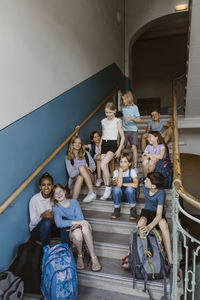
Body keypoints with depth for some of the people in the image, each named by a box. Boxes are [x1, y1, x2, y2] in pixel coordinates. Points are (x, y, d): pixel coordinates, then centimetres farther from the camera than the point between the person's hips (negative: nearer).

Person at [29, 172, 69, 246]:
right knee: (46, 221, -34)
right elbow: (33, 222, -14)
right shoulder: (34, 199, -15)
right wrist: (41, 216, -35)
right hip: (37, 230, -3)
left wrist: (54, 217, -25)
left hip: (51, 227, 3)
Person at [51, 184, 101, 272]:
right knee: (77, 232, -36)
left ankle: (93, 257, -24)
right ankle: (80, 255, -7)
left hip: (80, 226, 1)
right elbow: (58, 223, -21)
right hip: (70, 231, -1)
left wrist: (76, 224, -29)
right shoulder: (56, 208, -2)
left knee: (84, 226, -35)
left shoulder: (74, 201, 3)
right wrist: (76, 222, -32)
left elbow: (80, 217, -5)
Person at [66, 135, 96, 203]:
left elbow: (93, 166, 9)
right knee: (80, 176, -36)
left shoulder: (85, 153, 12)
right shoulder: (68, 158, 6)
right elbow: (71, 174, -4)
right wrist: (82, 169, -20)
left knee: (81, 167, -31)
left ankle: (91, 192, -40)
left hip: (88, 177, 1)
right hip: (76, 179, 0)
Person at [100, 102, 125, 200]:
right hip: (104, 144, 5)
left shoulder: (117, 121, -2)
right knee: (104, 167, 3)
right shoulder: (103, 121, 13)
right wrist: (100, 146, 15)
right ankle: (107, 190, 13)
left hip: (112, 144, -5)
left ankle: (108, 187, -7)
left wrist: (119, 149, -11)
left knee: (103, 165, -22)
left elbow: (122, 137, -4)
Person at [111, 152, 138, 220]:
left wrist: (123, 184, -21)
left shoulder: (132, 171, -10)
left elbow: (135, 184, -27)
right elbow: (119, 184, -27)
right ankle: (117, 209, -10)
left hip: (129, 193, -1)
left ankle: (133, 209, -13)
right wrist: (120, 171, -25)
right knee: (116, 189, -31)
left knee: (129, 188, -33)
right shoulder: (116, 172, -9)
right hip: (119, 193, 1)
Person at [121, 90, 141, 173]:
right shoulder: (123, 107, 11)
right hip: (124, 130, 4)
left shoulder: (134, 107, -2)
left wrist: (131, 118, -21)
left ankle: (135, 167, -12)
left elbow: (139, 120, -6)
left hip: (133, 130, -4)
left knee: (134, 147, -15)